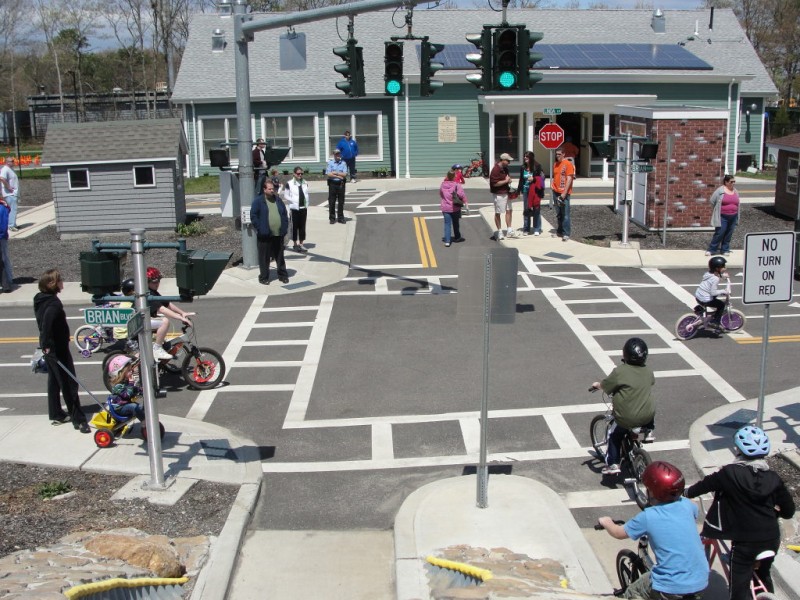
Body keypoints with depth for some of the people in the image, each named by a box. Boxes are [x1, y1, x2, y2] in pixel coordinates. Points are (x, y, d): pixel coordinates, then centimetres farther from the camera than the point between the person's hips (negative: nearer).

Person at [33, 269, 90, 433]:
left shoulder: (40, 299, 8)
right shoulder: (54, 303, -22)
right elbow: (47, 322, -36)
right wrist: (47, 344, -32)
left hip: (49, 347, 10)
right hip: (57, 347, -10)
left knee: (54, 381, 19)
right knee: (69, 383, -4)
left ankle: (56, 414, 28)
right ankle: (78, 419, 0)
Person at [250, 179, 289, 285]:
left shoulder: (278, 200, 12)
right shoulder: (258, 201, -4)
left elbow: (284, 214, 17)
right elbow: (253, 216, -7)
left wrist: (285, 227, 6)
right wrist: (260, 229, -14)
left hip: (278, 234, 5)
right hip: (265, 235, -5)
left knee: (280, 256, 13)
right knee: (264, 257, 1)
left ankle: (283, 275, 23)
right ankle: (264, 277, 10)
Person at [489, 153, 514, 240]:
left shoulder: (505, 168, 10)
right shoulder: (495, 170, -18)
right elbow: (495, 183, -24)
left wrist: (509, 179, 4)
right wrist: (506, 181, -17)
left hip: (505, 193, 9)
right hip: (498, 194, -9)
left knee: (509, 210, 11)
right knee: (498, 213, 2)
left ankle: (509, 230, 19)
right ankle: (500, 232, 10)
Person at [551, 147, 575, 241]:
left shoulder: (568, 164, -9)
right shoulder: (555, 164, 13)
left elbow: (569, 179, -14)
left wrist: (564, 193, -19)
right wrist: (552, 183, 7)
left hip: (564, 193, -7)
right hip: (556, 192, 7)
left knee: (565, 214, -6)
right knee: (558, 214, 12)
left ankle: (566, 234, -5)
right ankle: (559, 231, 21)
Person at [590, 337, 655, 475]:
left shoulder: (620, 371, -15)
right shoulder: (648, 371, 0)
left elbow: (604, 386, -3)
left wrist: (596, 384, 20)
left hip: (626, 419, -4)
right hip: (647, 416, 4)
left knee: (614, 434, 20)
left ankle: (612, 464, 16)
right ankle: (649, 431, 34)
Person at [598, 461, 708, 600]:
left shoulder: (647, 517, -12)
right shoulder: (686, 505, -1)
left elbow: (618, 533, 5)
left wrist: (606, 522, 25)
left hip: (671, 588, -5)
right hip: (701, 583, 5)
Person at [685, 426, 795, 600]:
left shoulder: (731, 473, -15)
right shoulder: (773, 477, -2)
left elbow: (707, 484, 0)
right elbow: (788, 510, 4)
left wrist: (687, 493, 19)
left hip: (745, 542, -5)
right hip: (772, 539, 5)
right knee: (764, 576, 29)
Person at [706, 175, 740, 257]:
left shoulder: (735, 192, 10)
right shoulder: (720, 191, -8)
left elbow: (737, 204, 17)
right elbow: (712, 201, -3)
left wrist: (737, 218, 15)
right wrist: (716, 211, 7)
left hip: (733, 217, 5)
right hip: (722, 217, -5)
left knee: (728, 234, 8)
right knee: (719, 233, -7)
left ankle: (725, 249, 20)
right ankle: (711, 249, 3)